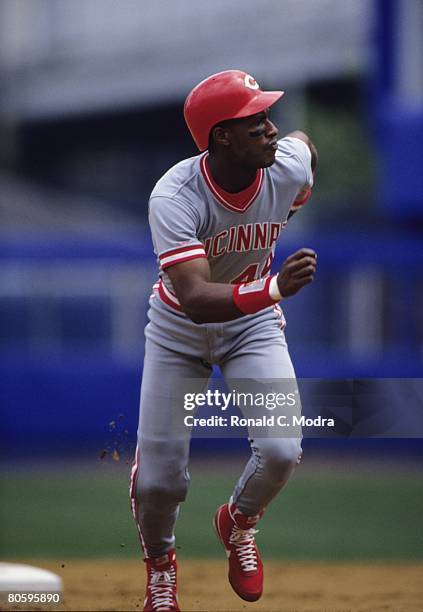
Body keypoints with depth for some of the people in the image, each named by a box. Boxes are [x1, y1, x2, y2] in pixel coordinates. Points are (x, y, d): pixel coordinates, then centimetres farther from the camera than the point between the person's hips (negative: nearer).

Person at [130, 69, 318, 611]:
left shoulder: (289, 164, -21)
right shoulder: (175, 197, -33)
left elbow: (303, 139, 7)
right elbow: (195, 298, -43)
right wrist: (272, 289, -58)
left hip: (254, 325, 2)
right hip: (180, 329, -2)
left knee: (281, 452, -19)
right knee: (159, 481, -3)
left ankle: (238, 523, 16)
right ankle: (159, 561, 33)